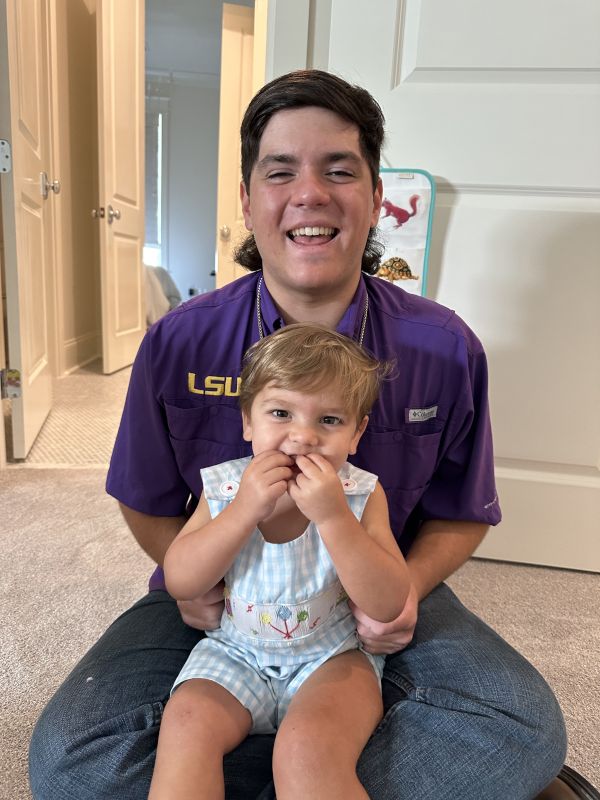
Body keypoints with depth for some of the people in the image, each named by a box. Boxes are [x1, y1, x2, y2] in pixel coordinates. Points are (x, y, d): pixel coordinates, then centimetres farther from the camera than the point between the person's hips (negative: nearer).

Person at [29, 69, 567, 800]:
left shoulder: (445, 349, -10)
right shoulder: (178, 344, -10)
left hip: (373, 610, 1)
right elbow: (148, 502, 3)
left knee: (527, 731, -22)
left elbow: (459, 513, 2)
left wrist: (408, 585, -18)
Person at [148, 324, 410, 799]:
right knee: (186, 721, -22)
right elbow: (179, 583, -12)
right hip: (236, 650, 2)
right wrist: (245, 510, -26)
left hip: (332, 654, -2)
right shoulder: (225, 486, -8)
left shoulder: (361, 494, -13)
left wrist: (332, 516, -32)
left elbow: (389, 606, -19)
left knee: (307, 745, -27)